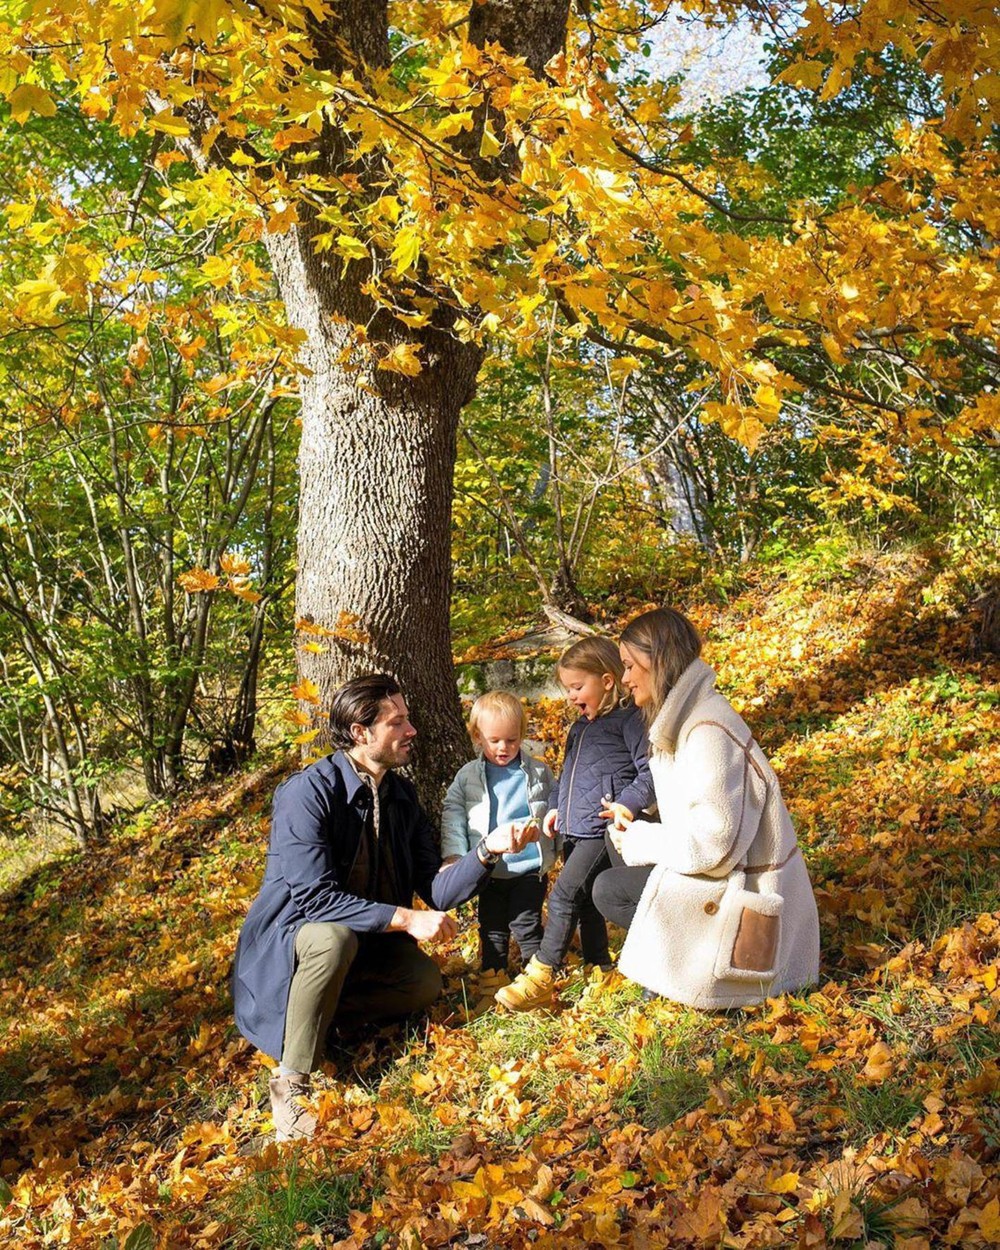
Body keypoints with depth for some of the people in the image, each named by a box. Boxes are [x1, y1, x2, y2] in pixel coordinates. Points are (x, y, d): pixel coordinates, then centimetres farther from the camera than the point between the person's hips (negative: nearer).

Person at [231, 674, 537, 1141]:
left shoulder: (401, 795, 0)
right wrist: (404, 918, -33)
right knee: (334, 937, -38)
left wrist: (486, 851, -20)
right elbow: (314, 896, -29)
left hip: (368, 939, 6)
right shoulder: (307, 792, -22)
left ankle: (312, 1012, -4)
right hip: (287, 939, -6)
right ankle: (290, 1084, -23)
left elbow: (435, 891, -4)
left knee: (425, 982, -19)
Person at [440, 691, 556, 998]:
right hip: (489, 870, 2)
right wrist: (454, 855, -7)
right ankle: (493, 970, 28)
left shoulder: (539, 772, 0)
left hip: (530, 867, -1)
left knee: (526, 923, 3)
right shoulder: (467, 777, -1)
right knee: (492, 925, 13)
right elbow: (452, 815, 1)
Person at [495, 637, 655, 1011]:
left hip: (603, 827, -9)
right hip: (574, 830, 9)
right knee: (586, 902, 13)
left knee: (563, 896, -13)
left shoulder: (628, 719, -8)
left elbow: (649, 769, -12)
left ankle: (540, 979, -9)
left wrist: (628, 803, -23)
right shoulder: (579, 726, 19)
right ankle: (598, 968, 25)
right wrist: (556, 806, 18)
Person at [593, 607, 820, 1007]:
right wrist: (638, 833, -1)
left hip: (745, 890, -10)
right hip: (725, 869, 10)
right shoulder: (684, 716, 5)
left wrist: (638, 841, -14)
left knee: (610, 889, -12)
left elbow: (712, 844, -27)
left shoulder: (709, 732, -25)